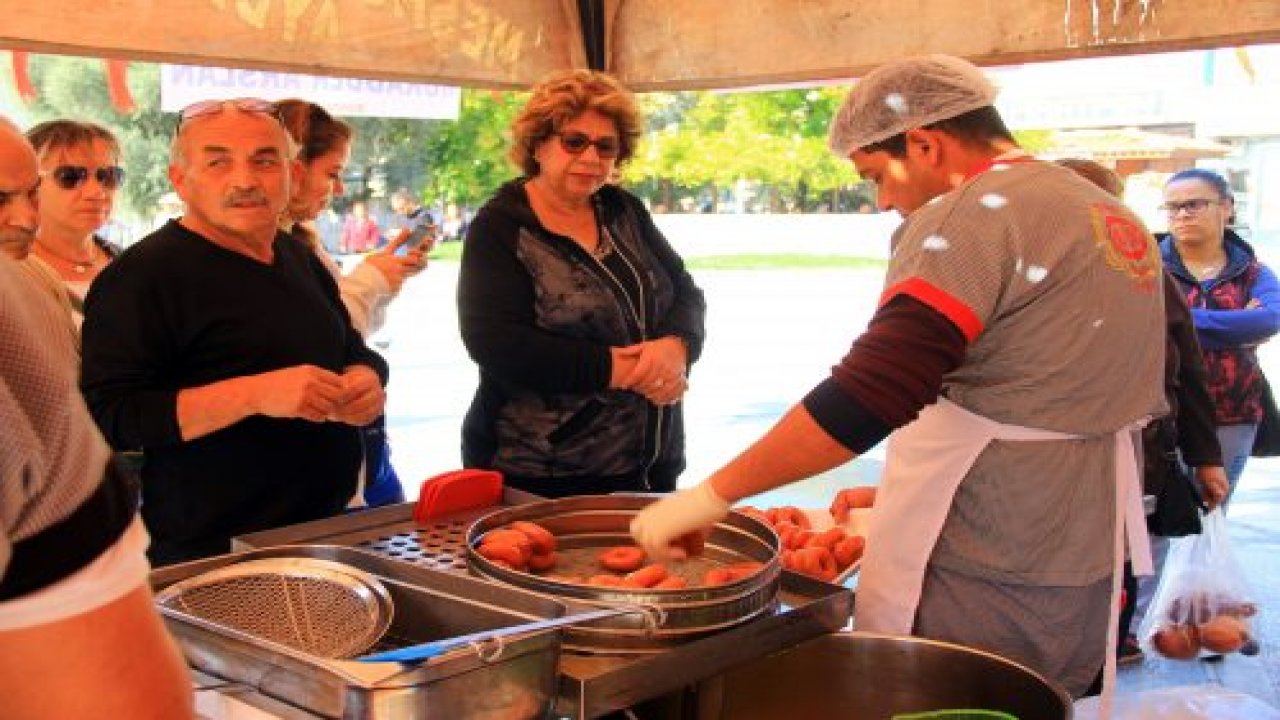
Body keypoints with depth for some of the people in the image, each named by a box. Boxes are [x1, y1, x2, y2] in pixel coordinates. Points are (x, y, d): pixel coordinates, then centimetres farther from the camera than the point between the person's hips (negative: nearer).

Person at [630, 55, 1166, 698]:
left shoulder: (966, 218, -16)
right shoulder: (1113, 215, 13)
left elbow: (867, 396, -26)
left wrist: (712, 494, -21)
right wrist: (907, 490, 21)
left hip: (988, 597, -9)